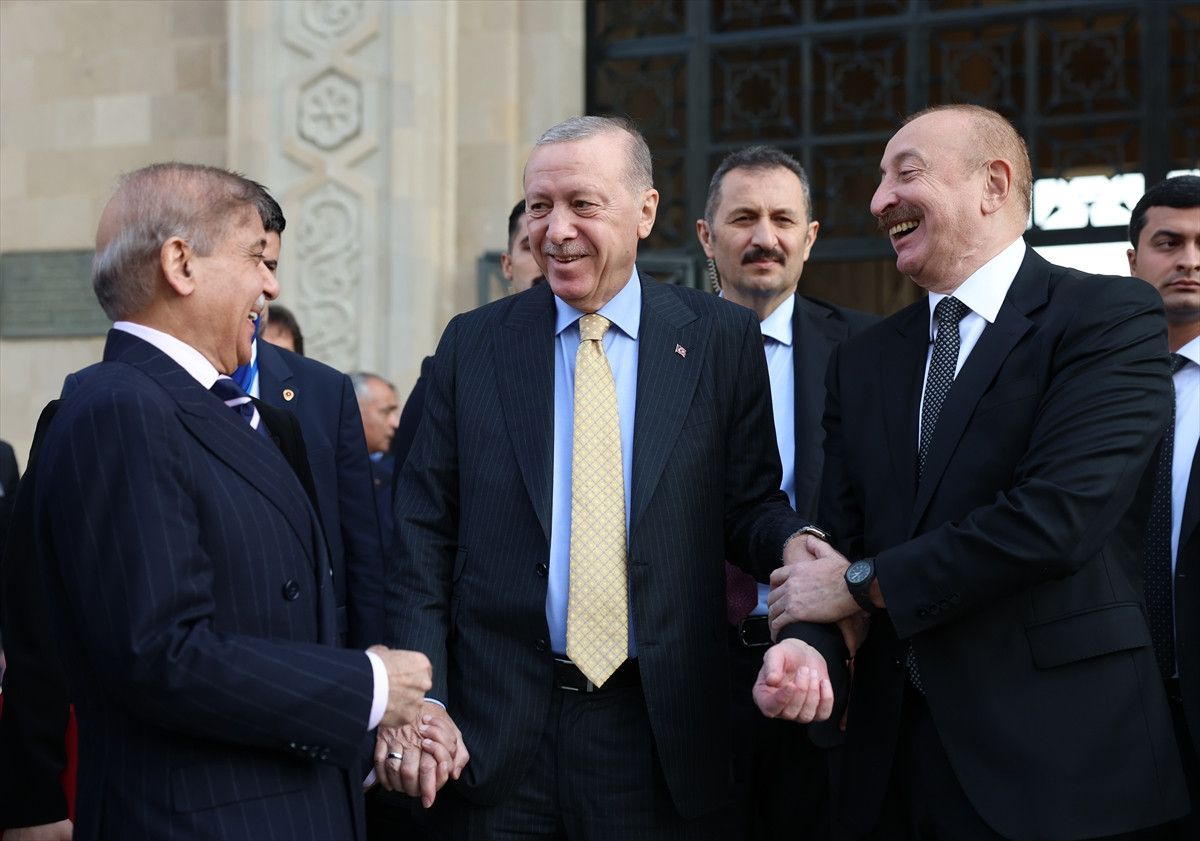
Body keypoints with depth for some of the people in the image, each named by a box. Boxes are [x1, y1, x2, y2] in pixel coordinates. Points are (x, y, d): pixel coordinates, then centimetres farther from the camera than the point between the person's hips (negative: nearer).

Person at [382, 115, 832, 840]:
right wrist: (420, 706, -7)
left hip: (660, 729, 0)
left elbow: (747, 507, 4)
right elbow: (424, 541, 3)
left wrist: (800, 544, -19)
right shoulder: (472, 344, 4)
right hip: (494, 734, 1)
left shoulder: (723, 339, 2)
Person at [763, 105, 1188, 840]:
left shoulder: (1113, 318, -7)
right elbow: (838, 535, 6)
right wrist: (801, 635, -16)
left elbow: (1059, 514, -20)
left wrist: (866, 584, -12)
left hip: (1057, 753, -5)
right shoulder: (863, 360, 12)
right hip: (896, 751, 5)